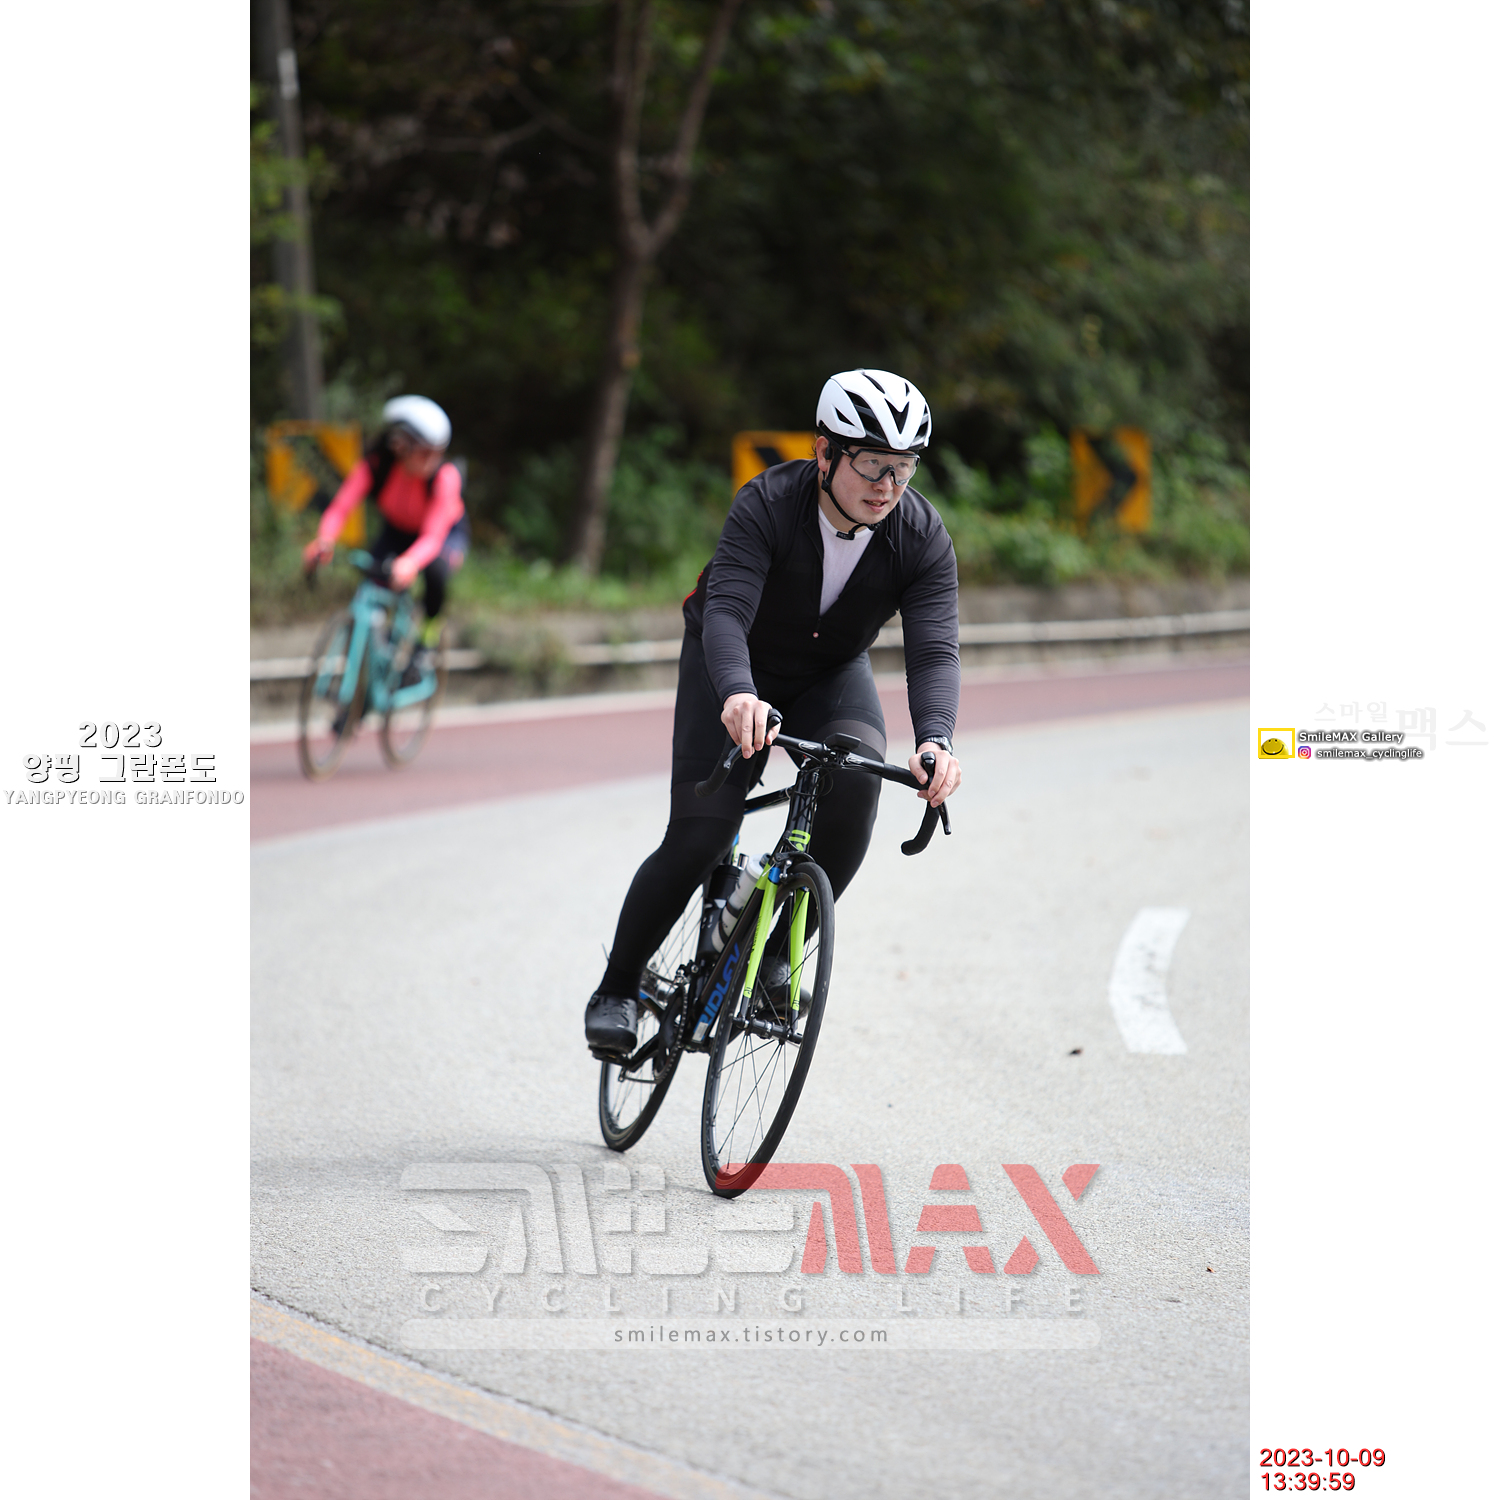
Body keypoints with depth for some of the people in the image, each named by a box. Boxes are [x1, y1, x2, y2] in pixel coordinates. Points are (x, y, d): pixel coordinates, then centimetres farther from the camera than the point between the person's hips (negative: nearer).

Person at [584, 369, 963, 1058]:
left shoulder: (923, 536, -22)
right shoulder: (767, 504, -30)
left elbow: (934, 650, -31)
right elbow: (726, 610, -41)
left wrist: (935, 741, -51)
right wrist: (738, 693, -62)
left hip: (833, 676, 2)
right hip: (737, 669, -2)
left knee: (856, 774, -30)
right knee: (699, 836, -16)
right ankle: (616, 989, 5)